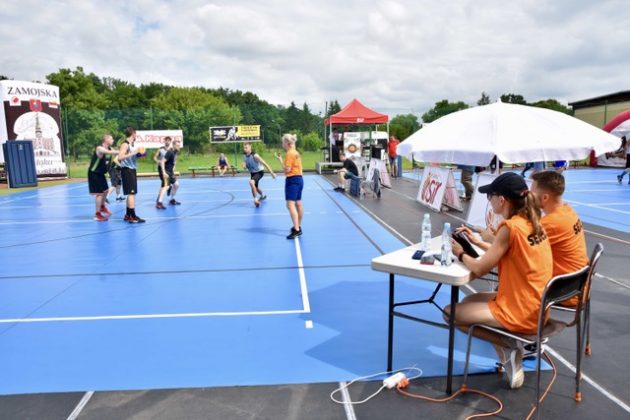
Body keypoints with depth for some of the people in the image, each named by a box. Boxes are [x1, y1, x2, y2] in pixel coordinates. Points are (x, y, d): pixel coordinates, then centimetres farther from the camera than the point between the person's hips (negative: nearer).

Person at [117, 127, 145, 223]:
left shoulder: (132, 144, 15)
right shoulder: (125, 144, -14)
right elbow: (120, 158, -26)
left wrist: (138, 154, 13)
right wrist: (133, 153, -26)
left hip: (132, 170, 10)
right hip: (127, 170, -10)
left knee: (131, 193, 14)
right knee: (131, 193, -11)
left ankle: (128, 215, 23)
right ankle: (133, 216, -10)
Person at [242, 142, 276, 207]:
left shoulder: (254, 155, -29)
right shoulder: (244, 156, -9)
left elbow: (264, 163, -27)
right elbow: (244, 165, 5)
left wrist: (272, 173, -29)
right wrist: (244, 166, -22)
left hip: (259, 172, -7)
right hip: (252, 172, 7)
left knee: (251, 182, -33)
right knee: (255, 187, 22)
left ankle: (256, 199, -22)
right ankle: (263, 195, 54)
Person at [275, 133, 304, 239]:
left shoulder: (290, 153, -13)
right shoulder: (295, 152, 15)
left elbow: (287, 169, -17)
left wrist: (280, 160, -10)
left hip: (293, 180, -10)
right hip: (299, 178, 10)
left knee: (290, 204, -13)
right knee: (298, 204, 16)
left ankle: (296, 230, -19)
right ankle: (298, 227, 27)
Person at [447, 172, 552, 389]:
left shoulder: (510, 227, -22)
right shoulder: (532, 222, 3)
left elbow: (480, 269, -18)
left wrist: (461, 254, 0)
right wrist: (477, 242, 15)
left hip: (519, 312, -9)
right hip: (534, 305, 9)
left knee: (449, 313, 1)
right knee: (469, 301, 24)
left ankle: (508, 346, 1)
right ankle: (511, 346, 11)